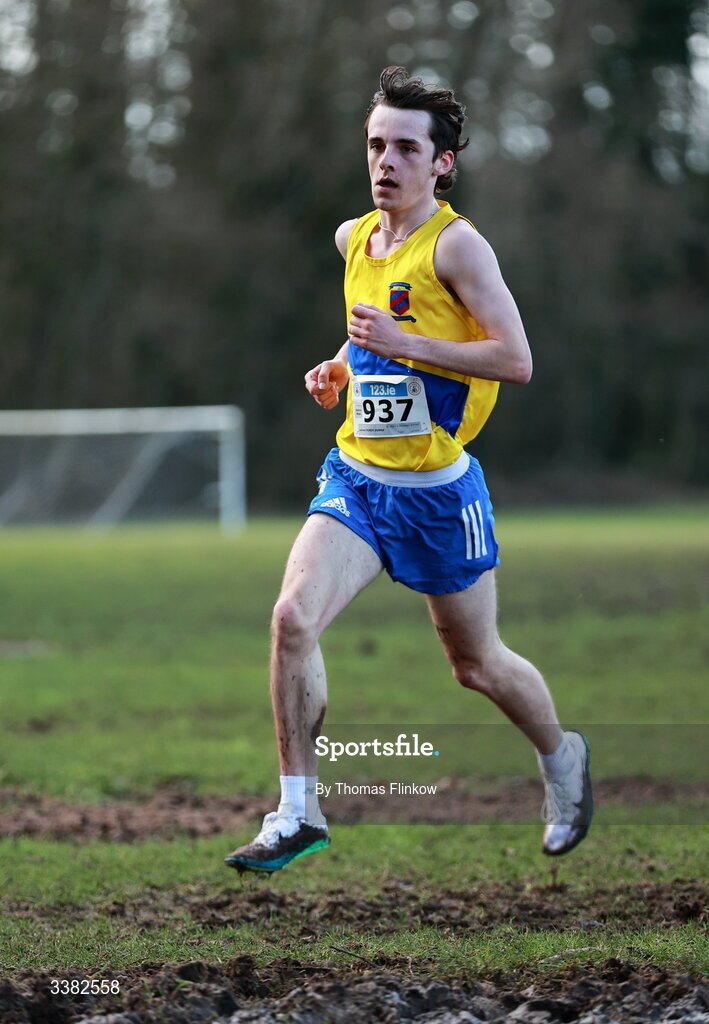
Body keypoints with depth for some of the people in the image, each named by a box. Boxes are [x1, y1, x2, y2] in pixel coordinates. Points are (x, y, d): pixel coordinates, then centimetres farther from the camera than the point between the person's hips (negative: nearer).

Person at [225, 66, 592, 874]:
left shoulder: (455, 244, -14)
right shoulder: (353, 239, 7)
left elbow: (516, 359, -20)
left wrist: (402, 345, -25)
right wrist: (342, 368, 8)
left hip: (438, 491, -5)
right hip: (356, 475, 5)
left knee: (478, 666, 10)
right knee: (292, 616, -19)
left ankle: (562, 759, 42)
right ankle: (298, 813, -10)